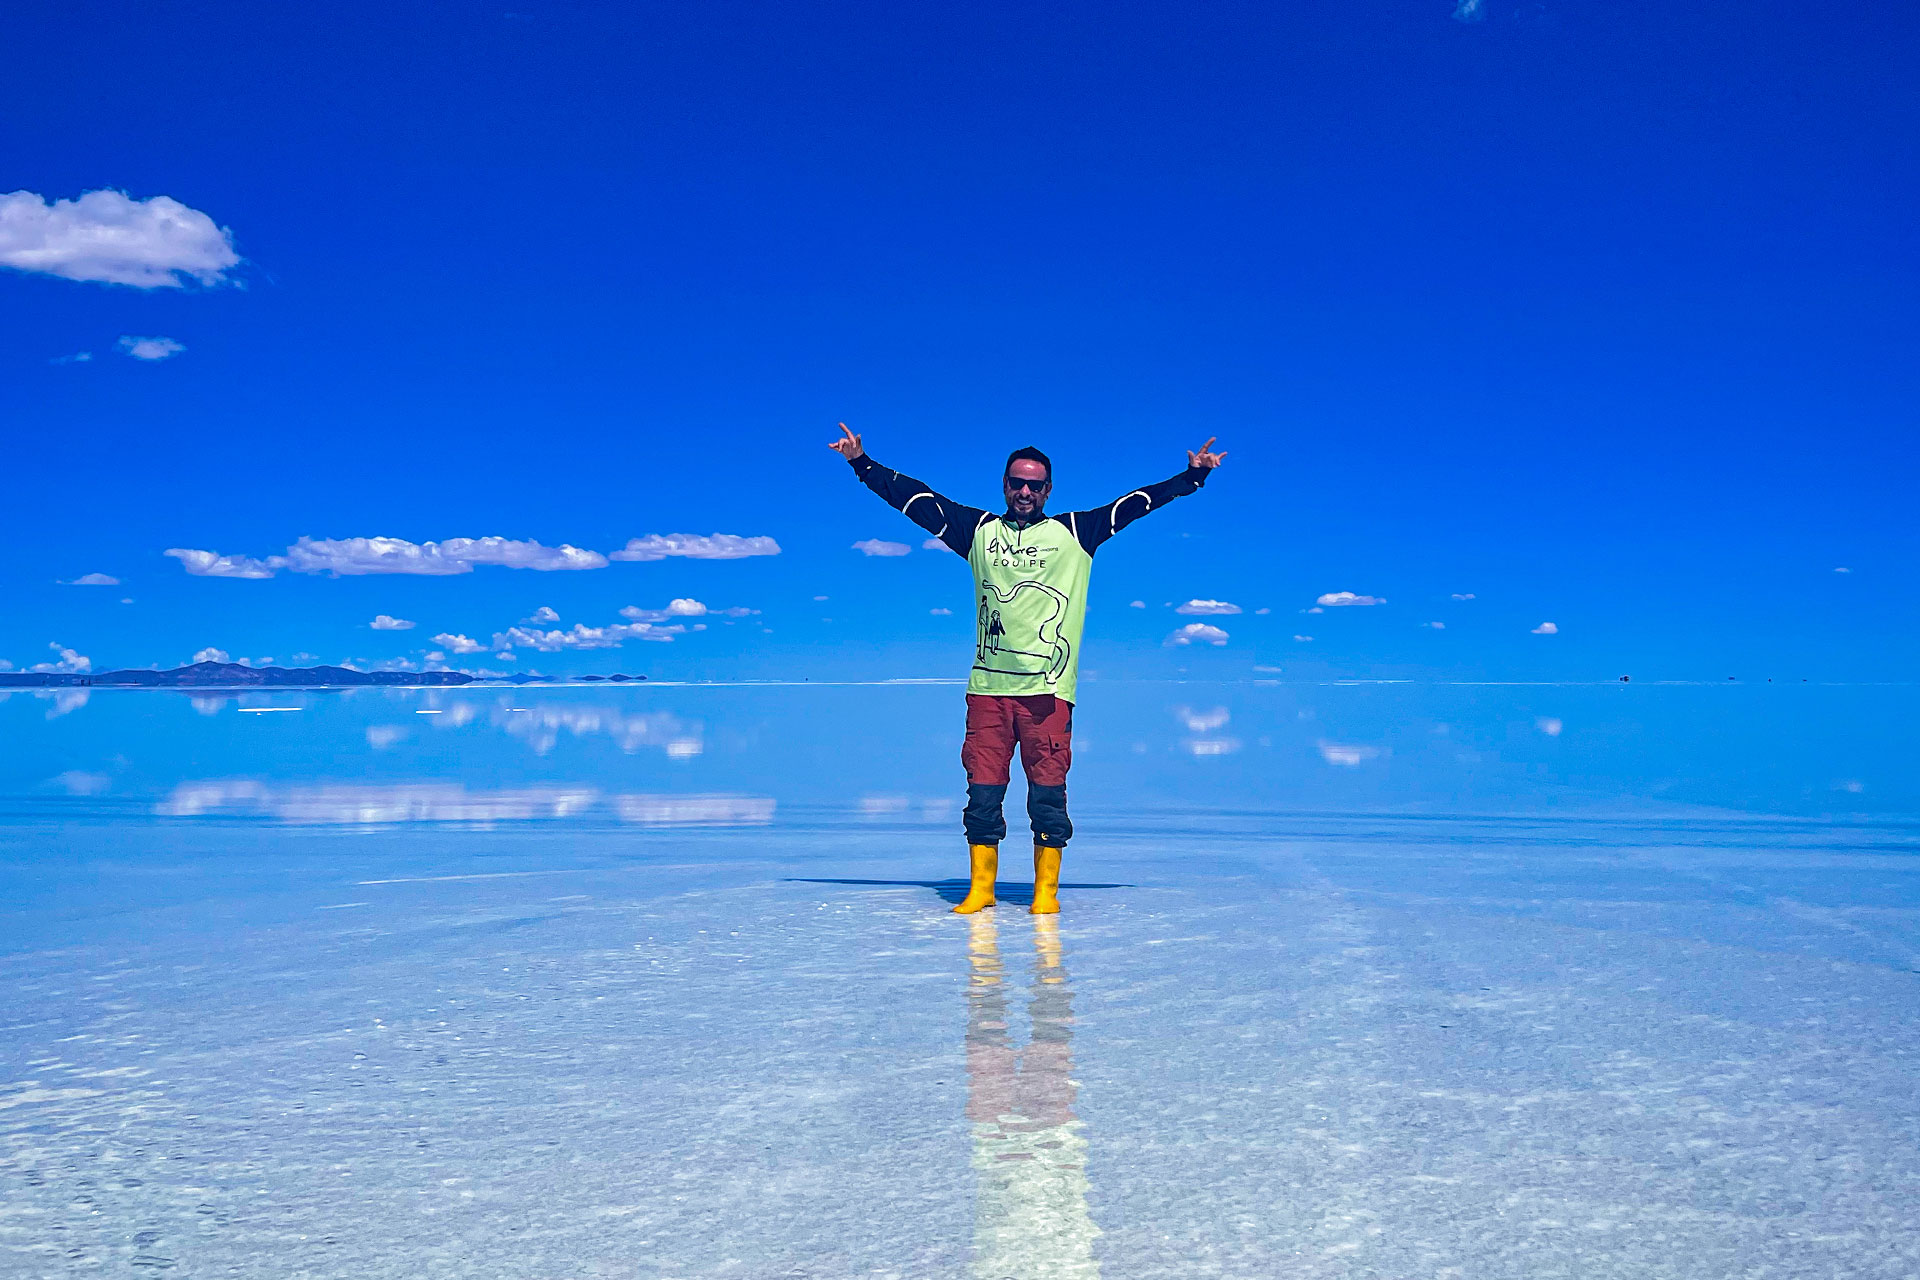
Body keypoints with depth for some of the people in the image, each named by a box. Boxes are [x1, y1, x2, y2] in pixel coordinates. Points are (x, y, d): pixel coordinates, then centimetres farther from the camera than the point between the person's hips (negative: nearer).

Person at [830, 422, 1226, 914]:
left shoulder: (1074, 533, 9)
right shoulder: (979, 530, 13)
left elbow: (1133, 504, 9)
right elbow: (915, 497, 13)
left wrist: (1193, 475, 5)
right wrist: (862, 463, 10)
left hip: (1047, 688, -1)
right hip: (988, 685, 2)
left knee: (1047, 791, -1)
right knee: (983, 789, 2)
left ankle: (1046, 889, 11)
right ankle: (981, 887, 14)